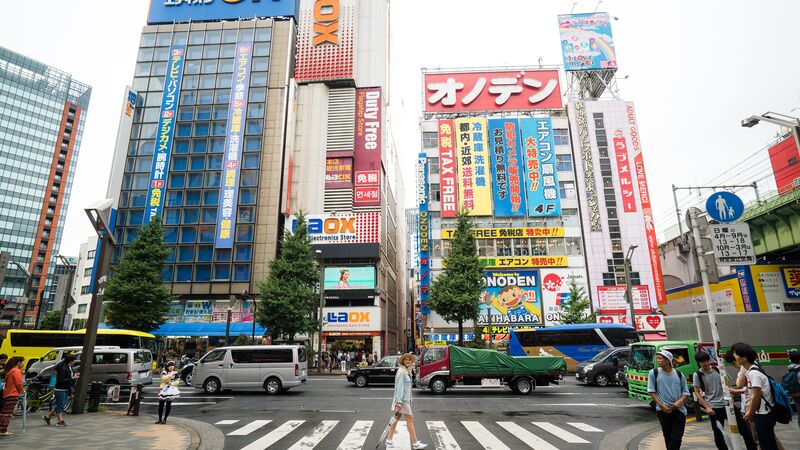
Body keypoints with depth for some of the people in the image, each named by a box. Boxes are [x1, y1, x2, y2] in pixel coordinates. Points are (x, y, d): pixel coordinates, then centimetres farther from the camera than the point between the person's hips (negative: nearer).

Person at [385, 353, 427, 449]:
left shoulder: (407, 371, 12)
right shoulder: (402, 372, -17)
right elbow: (399, 387, -21)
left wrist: (409, 400, 20)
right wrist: (399, 402, -24)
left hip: (405, 399, 9)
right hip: (402, 400, -9)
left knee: (397, 418, 12)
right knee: (410, 419, -2)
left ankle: (389, 440, 20)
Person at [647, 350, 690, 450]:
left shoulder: (679, 374, 4)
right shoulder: (654, 373, -2)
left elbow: (686, 392, 8)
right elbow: (651, 391, -1)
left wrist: (679, 401, -10)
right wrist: (661, 405, -10)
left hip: (679, 410, 1)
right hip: (663, 410, -1)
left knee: (676, 439, -5)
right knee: (668, 438, 5)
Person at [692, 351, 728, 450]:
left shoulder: (717, 370, 3)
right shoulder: (697, 375, -9)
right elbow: (697, 393, -8)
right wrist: (707, 407, -14)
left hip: (725, 404, 4)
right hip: (713, 407, -4)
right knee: (718, 432, 0)